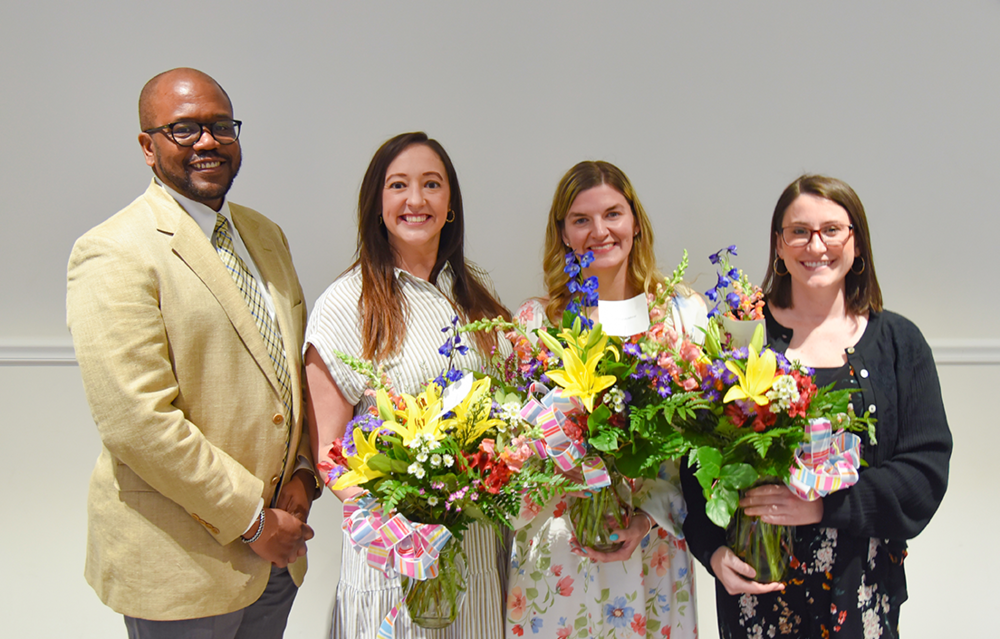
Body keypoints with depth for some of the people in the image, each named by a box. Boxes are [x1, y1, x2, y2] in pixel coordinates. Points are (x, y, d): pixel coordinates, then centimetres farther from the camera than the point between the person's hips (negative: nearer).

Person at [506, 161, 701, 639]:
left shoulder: (684, 312, 0)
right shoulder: (535, 320, 0)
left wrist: (650, 514, -13)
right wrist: (580, 518, -13)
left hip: (653, 547, 0)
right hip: (556, 545, 0)